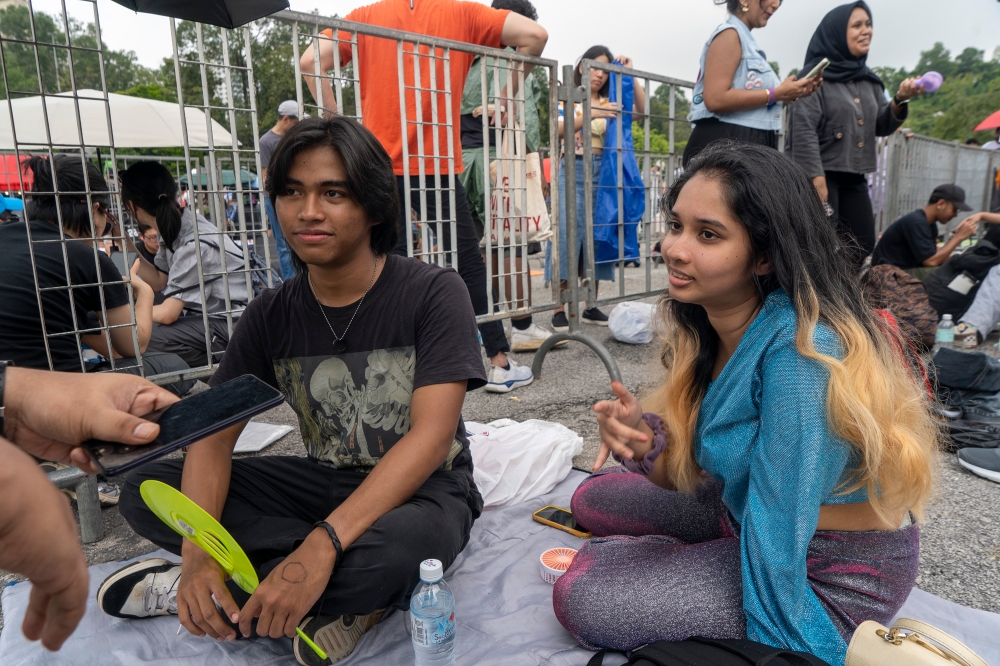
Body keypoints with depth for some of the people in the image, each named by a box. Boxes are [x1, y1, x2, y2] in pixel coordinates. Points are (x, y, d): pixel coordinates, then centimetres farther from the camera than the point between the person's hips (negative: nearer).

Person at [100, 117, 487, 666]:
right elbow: (213, 433, -5)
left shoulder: (432, 292, -15)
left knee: (387, 552, -40)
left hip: (425, 488, -4)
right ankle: (347, 592, -12)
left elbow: (432, 436, -24)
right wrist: (198, 552, -24)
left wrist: (322, 546, -33)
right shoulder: (272, 315, 0)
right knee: (146, 492, -11)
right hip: (326, 481, 5)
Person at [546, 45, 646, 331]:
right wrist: (591, 114, -24)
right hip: (573, 171, -4)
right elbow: (559, 130, -12)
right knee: (567, 235, -11)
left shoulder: (609, 104, 15)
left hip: (602, 173, 4)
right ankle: (559, 309, -8)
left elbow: (642, 108, 1)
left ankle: (591, 306, 11)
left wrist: (628, 73, -3)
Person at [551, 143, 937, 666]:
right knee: (592, 498, 14)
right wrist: (646, 441, -23)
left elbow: (777, 529, -27)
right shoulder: (706, 325, -6)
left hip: (829, 578, -7)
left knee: (581, 597, -15)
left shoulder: (800, 353, -32)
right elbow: (687, 473, -3)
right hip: (743, 513, 8)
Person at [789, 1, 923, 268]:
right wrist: (816, 178, -23)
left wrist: (900, 100, -8)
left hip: (855, 177, 8)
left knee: (862, 244, 7)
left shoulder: (869, 81, 14)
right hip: (822, 174, -7)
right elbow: (803, 130, -15)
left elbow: (881, 127, 13)